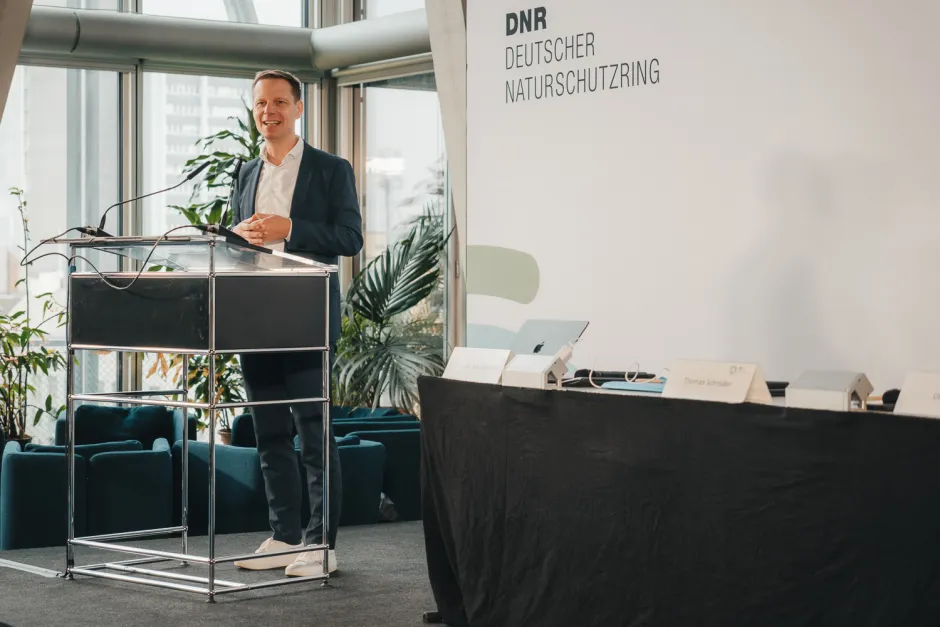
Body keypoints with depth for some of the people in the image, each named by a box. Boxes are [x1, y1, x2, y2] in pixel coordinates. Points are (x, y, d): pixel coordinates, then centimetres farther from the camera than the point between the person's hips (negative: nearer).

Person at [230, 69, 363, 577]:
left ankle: (320, 544, 0)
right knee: (270, 434, 9)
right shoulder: (247, 174, 17)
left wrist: (289, 229, -18)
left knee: (314, 434, -5)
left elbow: (350, 238, -7)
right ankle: (283, 537, 17)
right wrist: (240, 234, -4)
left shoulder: (331, 170, 1)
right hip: (254, 319, 6)